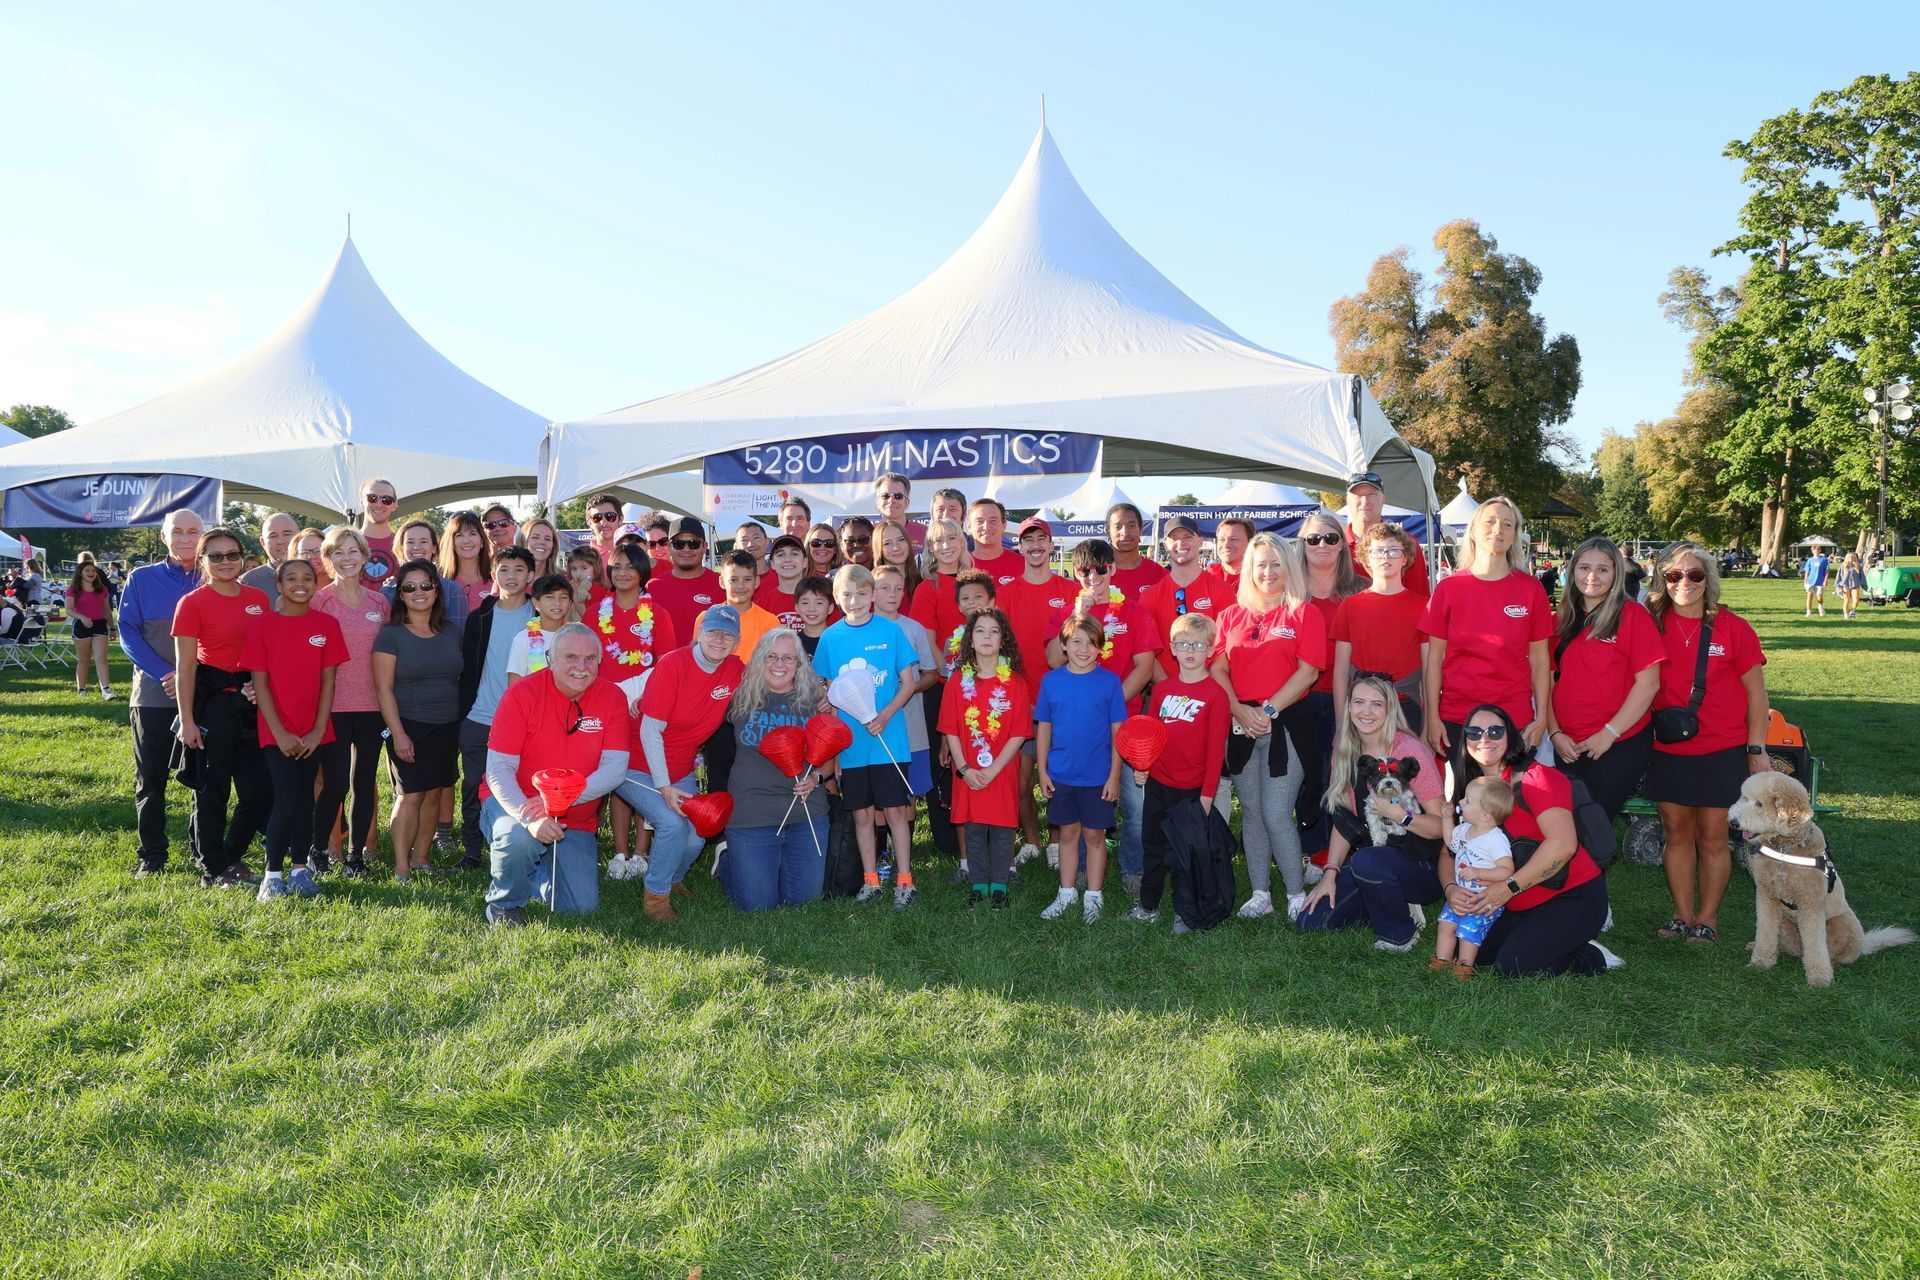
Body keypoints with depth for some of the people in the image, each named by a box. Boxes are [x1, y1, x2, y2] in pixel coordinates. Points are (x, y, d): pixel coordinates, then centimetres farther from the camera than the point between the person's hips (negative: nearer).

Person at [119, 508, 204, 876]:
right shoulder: (141, 579, 5)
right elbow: (129, 634, -1)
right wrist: (164, 674, -13)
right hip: (153, 694, 0)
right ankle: (151, 856, 15)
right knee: (151, 780, 5)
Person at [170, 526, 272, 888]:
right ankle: (213, 870, 18)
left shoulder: (258, 598, 8)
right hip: (212, 701, -5)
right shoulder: (193, 602, -6)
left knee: (261, 789, 7)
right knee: (213, 788, 4)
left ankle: (231, 857, 28)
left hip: (252, 700, 5)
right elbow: (185, 666, -8)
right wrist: (187, 720, -11)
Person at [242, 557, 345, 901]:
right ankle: (273, 873, 3)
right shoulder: (263, 625, -3)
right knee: (286, 801, -9)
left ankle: (300, 869, 18)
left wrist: (318, 730, -6)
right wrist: (280, 733, -11)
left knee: (305, 798, 8)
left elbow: (327, 681, 2)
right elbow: (259, 683, -5)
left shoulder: (327, 624, 2)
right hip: (277, 730, -2)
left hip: (313, 731, 2)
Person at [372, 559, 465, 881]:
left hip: (446, 728, 4)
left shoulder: (451, 634, 10)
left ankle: (422, 858, 19)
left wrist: (461, 727, 12)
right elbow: (383, 689, -8)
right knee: (410, 795, -7)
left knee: (433, 793, 7)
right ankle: (401, 868, 1)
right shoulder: (390, 635, -4)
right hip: (409, 727, -4)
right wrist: (398, 734, -14)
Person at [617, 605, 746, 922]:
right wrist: (664, 787, -23)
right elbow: (650, 730, -20)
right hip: (641, 766, -5)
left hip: (680, 770, 5)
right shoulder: (672, 664, -21)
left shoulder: (736, 671, -6)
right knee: (673, 823, -24)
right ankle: (655, 896, -2)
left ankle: (670, 879, 30)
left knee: (695, 837, -3)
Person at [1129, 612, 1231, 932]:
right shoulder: (1162, 688, 6)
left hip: (1191, 788, -5)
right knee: (1153, 845, 15)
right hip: (1157, 782, 5)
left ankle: (1185, 912, 19)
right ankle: (1148, 906, 28)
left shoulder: (1215, 693, -9)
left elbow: (1215, 747, -10)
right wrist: (1140, 765, -1)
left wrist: (1208, 792, -12)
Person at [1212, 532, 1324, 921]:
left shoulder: (1304, 613, 1)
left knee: (1276, 815, -7)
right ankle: (1260, 893, 19)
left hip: (1287, 724, -4)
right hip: (1241, 725, 4)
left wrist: (1269, 710, -15)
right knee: (1251, 812, 9)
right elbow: (1218, 668, 5)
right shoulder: (1232, 615, 12)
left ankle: (1298, 895, 8)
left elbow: (1309, 671, -7)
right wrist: (1238, 710, -11)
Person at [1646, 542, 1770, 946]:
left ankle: (1707, 919, 17)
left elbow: (1756, 693, -1)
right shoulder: (1653, 626, 0)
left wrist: (1757, 749, -3)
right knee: (1676, 833, 9)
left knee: (1712, 838, 5)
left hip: (1721, 752, -2)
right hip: (1668, 751, 2)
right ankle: (1682, 915, 21)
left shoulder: (1732, 627, -6)